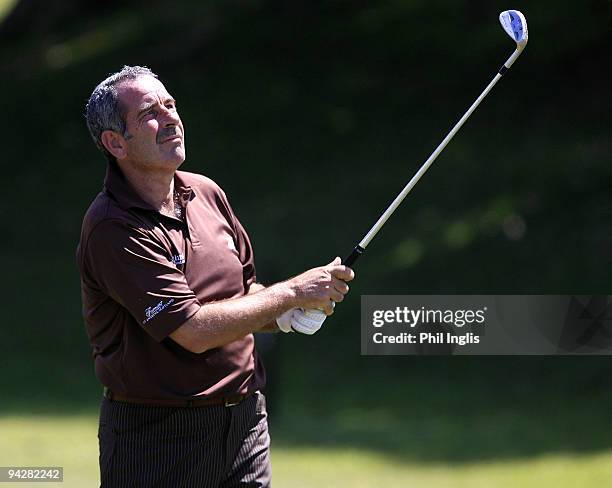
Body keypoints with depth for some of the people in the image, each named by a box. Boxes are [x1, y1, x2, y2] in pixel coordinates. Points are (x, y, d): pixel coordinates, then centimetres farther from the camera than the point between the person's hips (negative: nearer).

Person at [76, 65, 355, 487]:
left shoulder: (207, 193, 7)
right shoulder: (114, 229, -18)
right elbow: (195, 331, -22)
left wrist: (290, 315, -2)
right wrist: (292, 292, -14)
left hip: (246, 420, 7)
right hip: (158, 433, -6)